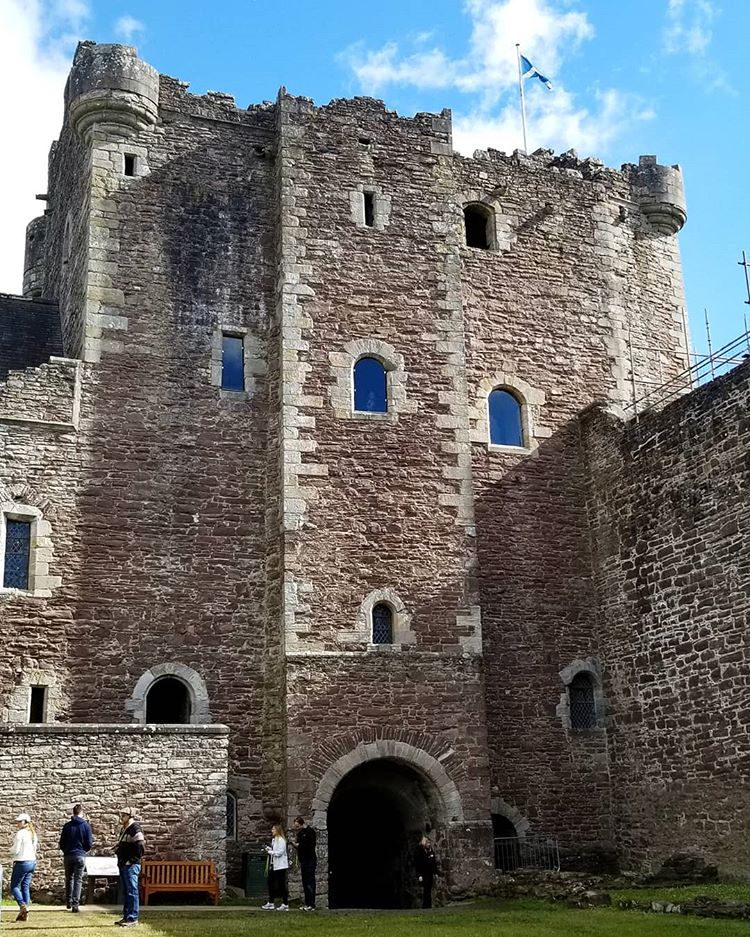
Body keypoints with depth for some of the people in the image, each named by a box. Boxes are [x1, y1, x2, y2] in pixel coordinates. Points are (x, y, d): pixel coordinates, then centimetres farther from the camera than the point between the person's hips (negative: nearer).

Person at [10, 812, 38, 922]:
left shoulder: (20, 833, -14)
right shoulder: (33, 833, 11)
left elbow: (15, 850, -16)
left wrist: (11, 850, 6)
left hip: (22, 862, -8)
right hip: (32, 862, 8)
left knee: (14, 886, 3)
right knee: (25, 887, 11)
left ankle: (23, 905, -14)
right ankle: (24, 913, 9)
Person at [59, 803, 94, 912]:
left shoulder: (67, 826, 0)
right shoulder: (86, 826, -4)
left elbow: (61, 843, 2)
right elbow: (89, 844, -4)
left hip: (68, 856, 2)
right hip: (80, 856, -2)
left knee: (69, 879, 17)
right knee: (78, 880, 2)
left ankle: (68, 902, 22)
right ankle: (75, 904, -4)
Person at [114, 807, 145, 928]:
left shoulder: (135, 829, -13)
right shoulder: (124, 830, 18)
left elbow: (139, 847, -20)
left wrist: (132, 860, -18)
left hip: (131, 866, -10)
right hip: (123, 865, 10)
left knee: (132, 892, -8)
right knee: (125, 892, 14)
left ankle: (133, 919, -6)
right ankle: (126, 917, 21)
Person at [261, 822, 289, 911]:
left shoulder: (281, 840, -14)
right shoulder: (274, 840, 14)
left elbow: (280, 852, -21)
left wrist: (270, 852, -16)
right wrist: (269, 849, 3)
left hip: (280, 866, -9)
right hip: (273, 865, 9)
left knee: (282, 885, -3)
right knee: (271, 883, 12)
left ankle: (285, 904, 4)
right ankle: (271, 903, 20)